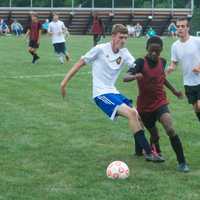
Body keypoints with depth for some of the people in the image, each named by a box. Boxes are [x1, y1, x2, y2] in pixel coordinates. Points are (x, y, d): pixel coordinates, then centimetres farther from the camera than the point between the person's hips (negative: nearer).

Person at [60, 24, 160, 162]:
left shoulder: (124, 53, 5)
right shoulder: (100, 49, -9)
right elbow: (80, 64, -1)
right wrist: (64, 82, -3)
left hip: (113, 92, 7)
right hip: (101, 93, -7)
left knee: (136, 116, 4)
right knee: (131, 113, -21)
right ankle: (148, 153, -20)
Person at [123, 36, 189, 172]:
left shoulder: (162, 62, -2)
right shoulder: (141, 63, -16)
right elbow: (126, 78, -32)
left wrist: (174, 90, 25)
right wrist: (135, 76, -53)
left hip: (160, 102, 1)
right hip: (144, 106, -1)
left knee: (170, 129, -22)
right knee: (154, 135, 12)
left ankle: (182, 162, -17)